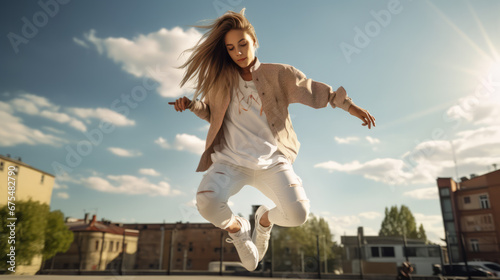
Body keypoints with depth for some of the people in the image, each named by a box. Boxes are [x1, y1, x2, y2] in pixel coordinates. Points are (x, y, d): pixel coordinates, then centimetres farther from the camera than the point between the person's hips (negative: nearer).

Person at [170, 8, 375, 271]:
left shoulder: (278, 74, 4)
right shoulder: (222, 78, 11)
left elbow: (316, 91, 11)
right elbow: (213, 112, 23)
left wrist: (351, 106, 7)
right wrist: (191, 104, 4)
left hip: (272, 160, 0)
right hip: (231, 159, 1)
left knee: (298, 213, -22)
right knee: (207, 201, -30)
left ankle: (265, 218, 17)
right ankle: (236, 228, 9)